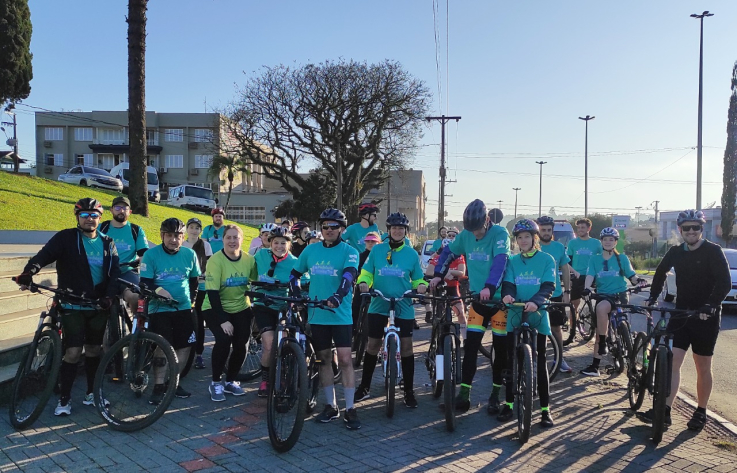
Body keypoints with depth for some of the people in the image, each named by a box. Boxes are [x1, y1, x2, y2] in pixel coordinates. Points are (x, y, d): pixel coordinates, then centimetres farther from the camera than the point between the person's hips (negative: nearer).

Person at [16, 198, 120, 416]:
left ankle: (91, 394, 27)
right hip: (72, 306, -4)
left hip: (98, 306, 4)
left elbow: (114, 272, 4)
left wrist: (109, 296, -11)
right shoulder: (66, 238, -3)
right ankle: (64, 399, 7)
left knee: (93, 350, 13)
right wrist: (29, 272, -38)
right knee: (73, 352, -7)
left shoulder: (107, 243, 8)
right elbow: (44, 255, -18)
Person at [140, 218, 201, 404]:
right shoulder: (151, 254, -8)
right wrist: (158, 290, -27)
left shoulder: (189, 254, 1)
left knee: (184, 346, 6)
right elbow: (145, 282, -10)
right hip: (159, 309, -3)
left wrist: (192, 300, 7)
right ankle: (159, 386, 10)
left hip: (184, 308, 3)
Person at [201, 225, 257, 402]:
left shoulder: (249, 260, -9)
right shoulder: (215, 260, -19)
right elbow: (212, 293, -22)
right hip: (215, 309, -3)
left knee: (241, 345, -8)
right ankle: (215, 382, -3)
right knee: (223, 340, -24)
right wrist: (223, 320, -26)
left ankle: (230, 381, 16)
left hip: (241, 308, 3)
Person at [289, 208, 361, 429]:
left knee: (345, 360, -7)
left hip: (341, 314, -4)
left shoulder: (349, 251, -5)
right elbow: (295, 273, 18)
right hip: (316, 314, 4)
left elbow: (349, 276, -22)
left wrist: (337, 296, -39)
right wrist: (297, 294, 2)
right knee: (324, 359, 11)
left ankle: (350, 409, 3)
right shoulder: (311, 250, 8)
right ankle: (331, 406, 23)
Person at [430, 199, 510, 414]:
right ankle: (464, 392, 6)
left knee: (501, 349, 6)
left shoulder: (500, 234, -14)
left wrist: (489, 287, -40)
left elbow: (500, 262, -27)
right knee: (470, 346, -1)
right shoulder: (465, 235, 0)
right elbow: (449, 252, 14)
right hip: (478, 299, 4)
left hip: (499, 299, -3)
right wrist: (438, 275, 1)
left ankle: (495, 395, 21)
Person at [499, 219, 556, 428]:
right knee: (511, 361, 5)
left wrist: (535, 301, -28)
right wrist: (507, 295, -24)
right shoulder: (513, 261, 11)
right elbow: (508, 284, 0)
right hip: (515, 315, 3)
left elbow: (548, 286, -9)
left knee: (540, 363, 1)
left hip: (538, 315, -3)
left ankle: (545, 409, 10)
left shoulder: (546, 259, 1)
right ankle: (508, 405, 17)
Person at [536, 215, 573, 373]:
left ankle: (560, 359, 23)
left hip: (556, 294, 3)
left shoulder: (559, 247, 2)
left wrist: (567, 291, 5)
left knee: (556, 327, 11)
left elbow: (565, 270, 8)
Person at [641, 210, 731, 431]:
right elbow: (660, 273, 20)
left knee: (703, 368, 7)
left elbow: (725, 282, -19)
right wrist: (653, 297, 11)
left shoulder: (713, 251, -9)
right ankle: (664, 410, -5)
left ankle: (701, 412, 22)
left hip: (706, 317, -3)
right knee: (672, 361, -5)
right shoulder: (676, 252, 5)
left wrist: (711, 305, -31)